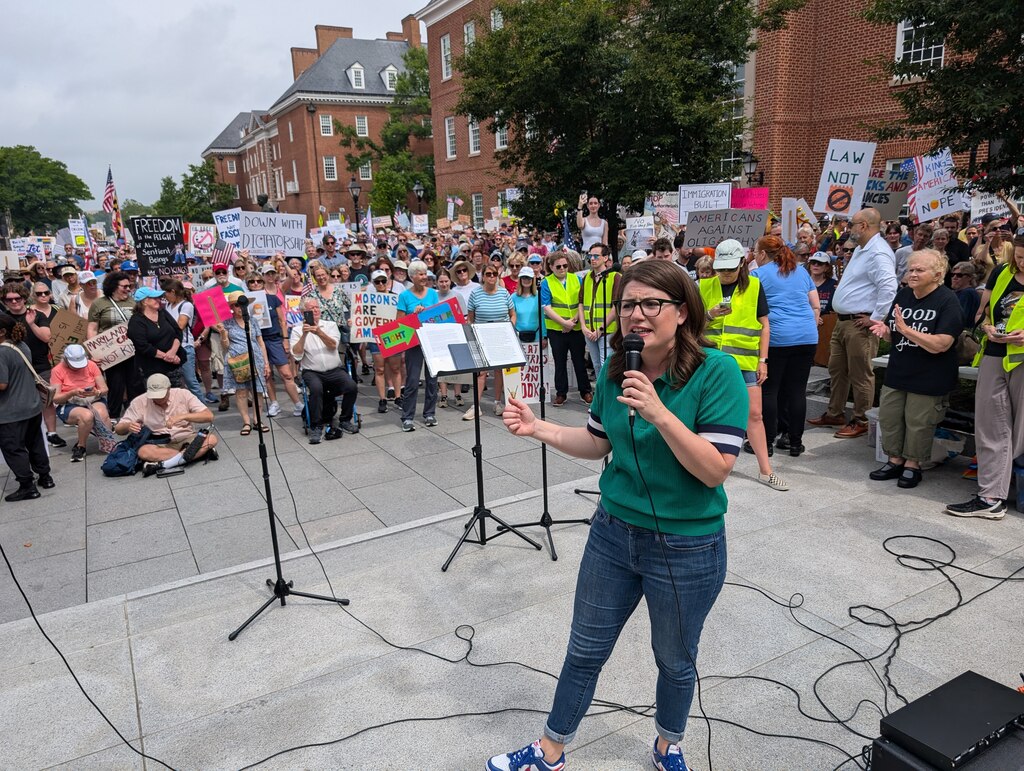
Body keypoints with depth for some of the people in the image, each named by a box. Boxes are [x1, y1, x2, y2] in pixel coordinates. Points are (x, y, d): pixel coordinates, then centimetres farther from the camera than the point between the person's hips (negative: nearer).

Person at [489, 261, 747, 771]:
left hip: (686, 547, -4)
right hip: (613, 532, 4)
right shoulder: (615, 370, -4)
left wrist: (657, 412, -34)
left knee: (675, 660, 21)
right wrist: (537, 428, -5)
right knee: (584, 651, 18)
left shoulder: (717, 372, -19)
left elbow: (715, 469, -24)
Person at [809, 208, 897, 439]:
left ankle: (861, 421, 10)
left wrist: (875, 319, -23)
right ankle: (835, 413, 29)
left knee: (860, 374, 0)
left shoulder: (878, 253, -17)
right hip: (842, 321, 11)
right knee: (837, 369, 17)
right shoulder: (860, 249, 17)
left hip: (859, 324, -11)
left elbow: (889, 287, -28)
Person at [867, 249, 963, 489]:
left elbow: (941, 345, -23)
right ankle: (895, 461, 25)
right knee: (888, 418, 9)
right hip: (897, 372, 6)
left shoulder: (948, 301, -13)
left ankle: (912, 465, 21)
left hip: (928, 378, -6)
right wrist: (884, 330, -10)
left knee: (918, 423, 3)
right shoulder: (902, 295, 5)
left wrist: (905, 329, -29)